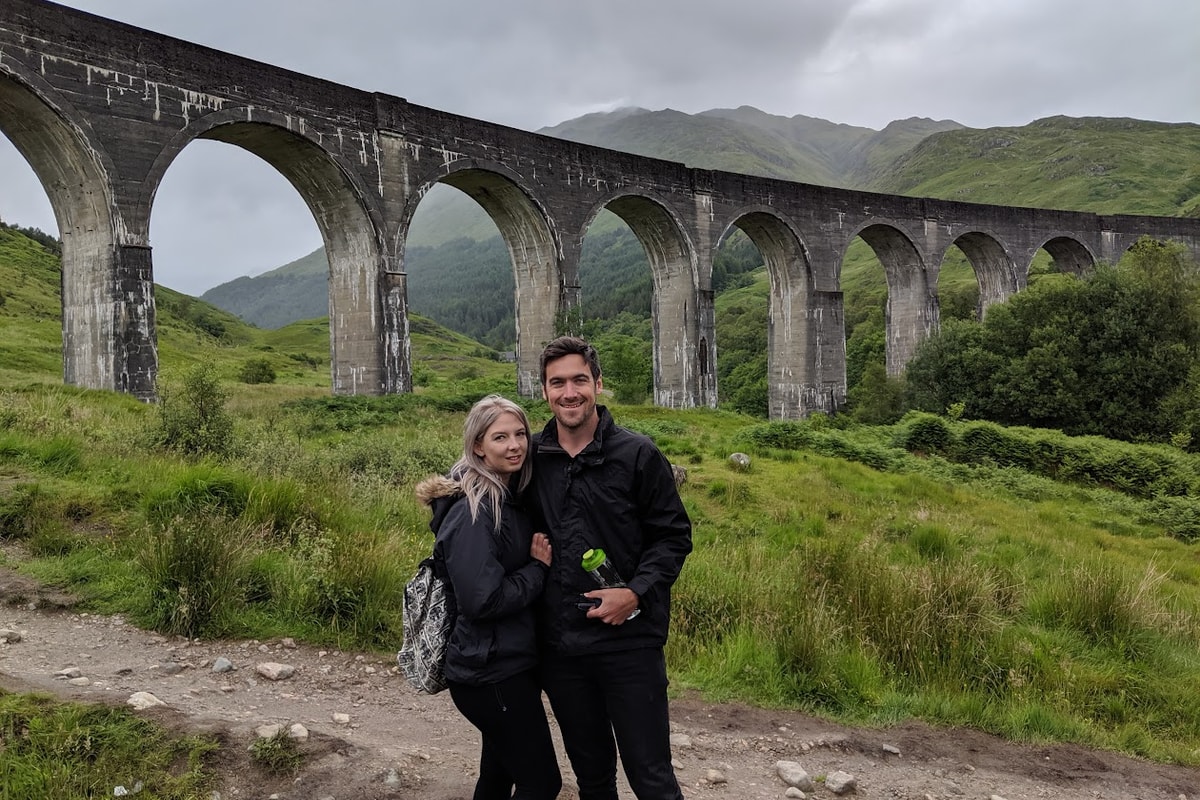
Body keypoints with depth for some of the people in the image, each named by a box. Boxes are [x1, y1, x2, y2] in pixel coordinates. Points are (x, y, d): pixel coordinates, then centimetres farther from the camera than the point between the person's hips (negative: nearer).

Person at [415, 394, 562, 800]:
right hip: (492, 673, -9)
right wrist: (538, 568, -15)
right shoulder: (475, 511, -20)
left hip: (505, 666, 9)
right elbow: (482, 599, -26)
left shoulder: (509, 499, 8)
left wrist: (537, 563, 0)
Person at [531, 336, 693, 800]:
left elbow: (674, 535, -4)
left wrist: (636, 593, -17)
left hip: (630, 641, -3)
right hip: (560, 646, 4)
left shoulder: (637, 455, -6)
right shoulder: (531, 457, 3)